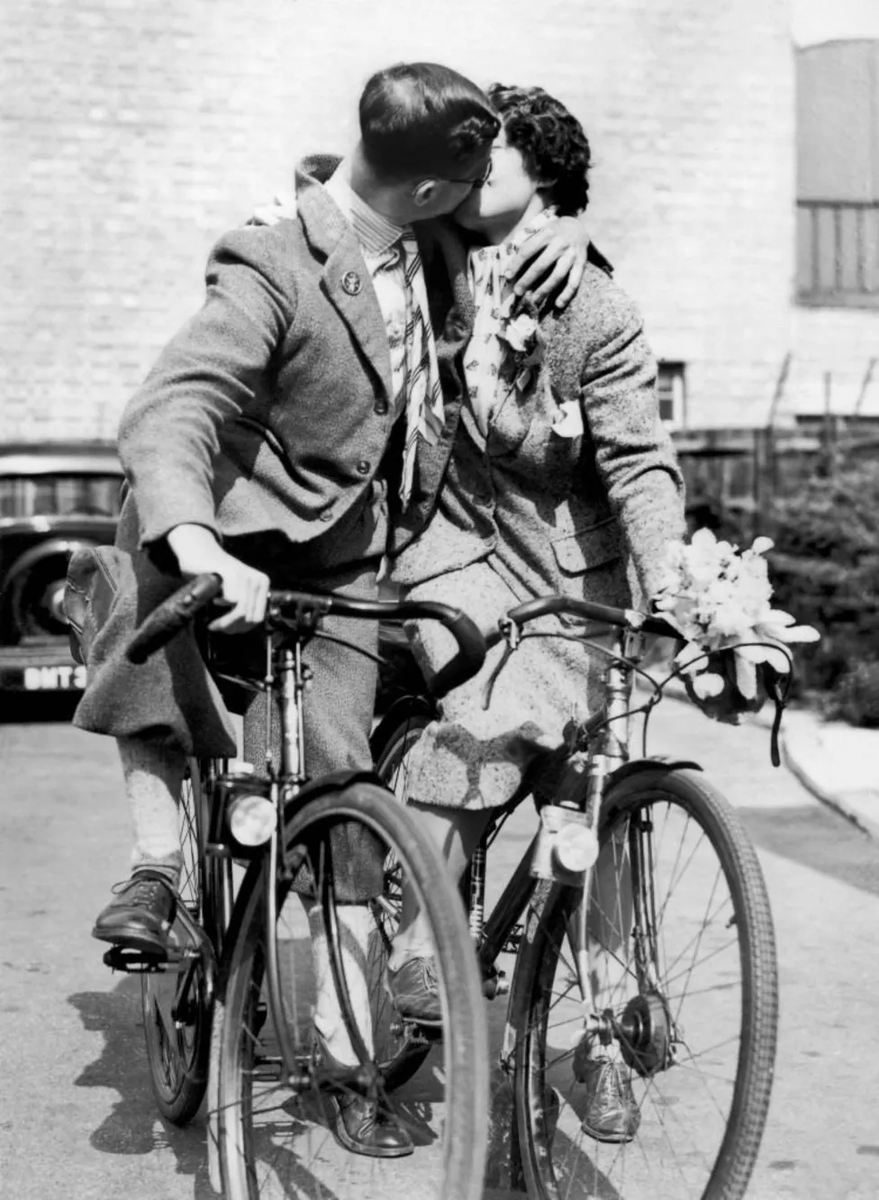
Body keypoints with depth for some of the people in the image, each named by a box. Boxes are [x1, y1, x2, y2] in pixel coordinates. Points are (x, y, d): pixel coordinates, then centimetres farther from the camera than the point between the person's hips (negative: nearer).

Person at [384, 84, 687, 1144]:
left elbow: (640, 462, -15)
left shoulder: (598, 313, -9)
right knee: (501, 714, -29)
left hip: (567, 556, 0)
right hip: (450, 542, 0)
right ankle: (414, 939, -13)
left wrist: (671, 584, -29)